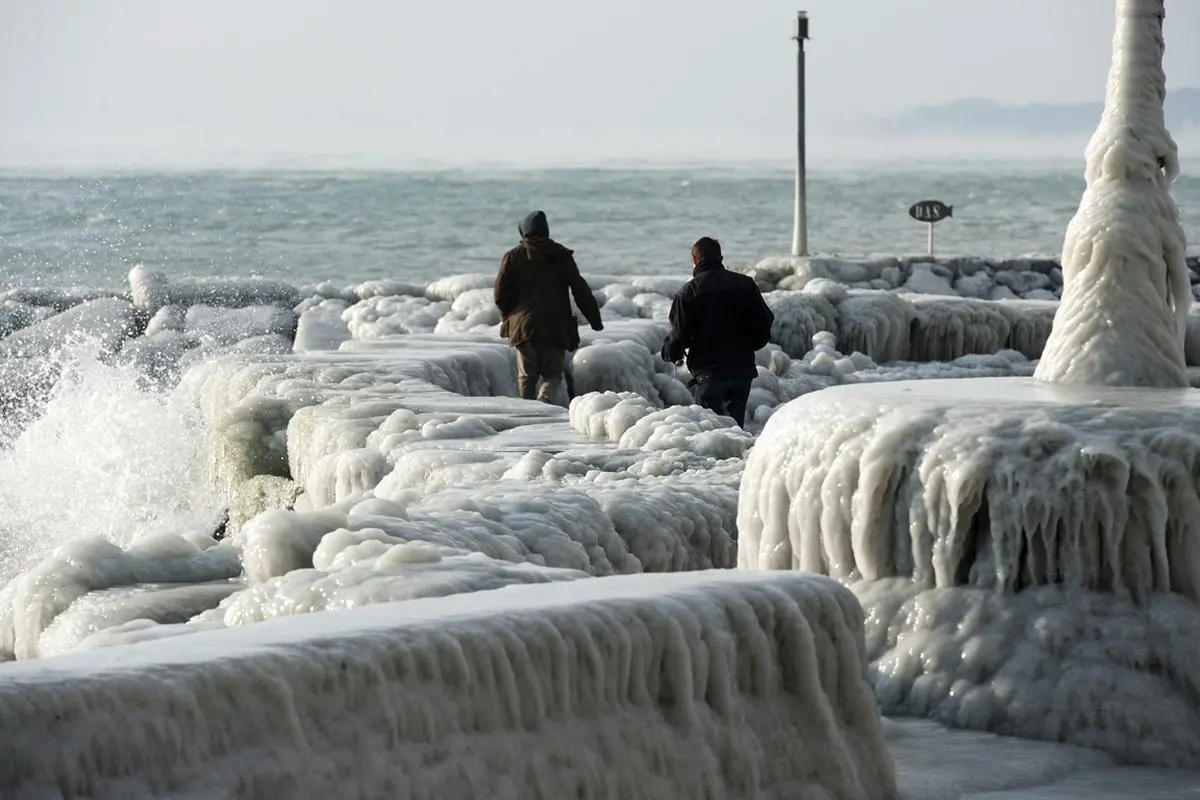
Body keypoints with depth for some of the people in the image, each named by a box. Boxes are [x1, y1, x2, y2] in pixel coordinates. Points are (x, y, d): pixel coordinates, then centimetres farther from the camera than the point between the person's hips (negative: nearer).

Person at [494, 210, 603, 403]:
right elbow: (581, 290, 3)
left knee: (526, 376, 12)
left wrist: (507, 316, 18)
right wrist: (595, 320, 9)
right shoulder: (562, 256, 4)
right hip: (556, 328, 0)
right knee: (553, 374, 7)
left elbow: (500, 293, 0)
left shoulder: (513, 257, 3)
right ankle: (545, 399, -20)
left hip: (523, 327, 0)